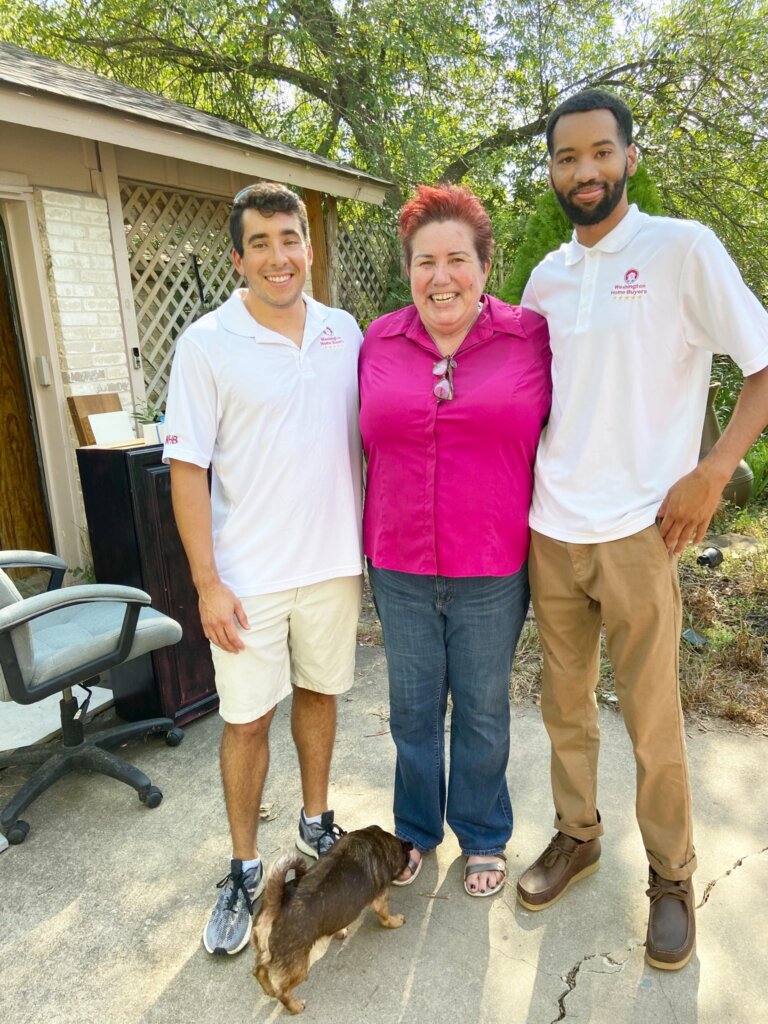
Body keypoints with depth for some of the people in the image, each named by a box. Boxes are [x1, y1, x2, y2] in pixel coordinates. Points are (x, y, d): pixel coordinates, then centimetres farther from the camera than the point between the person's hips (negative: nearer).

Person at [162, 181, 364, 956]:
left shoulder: (344, 333, 3)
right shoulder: (207, 344, -8)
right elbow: (187, 467, -9)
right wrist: (207, 582, -12)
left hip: (334, 563, 4)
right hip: (249, 575, -3)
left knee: (319, 691, 18)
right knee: (246, 718, 7)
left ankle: (316, 820, 41)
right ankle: (244, 868, 29)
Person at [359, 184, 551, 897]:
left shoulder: (531, 338, -5)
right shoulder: (378, 343, 2)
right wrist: (372, 543, 11)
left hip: (492, 571, -2)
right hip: (399, 567, 2)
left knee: (482, 710, 15)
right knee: (413, 708, 17)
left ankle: (484, 836, 39)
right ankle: (415, 830, 41)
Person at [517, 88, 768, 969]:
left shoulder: (682, 249, -4)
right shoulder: (544, 278, 11)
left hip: (635, 533, -4)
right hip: (548, 532, 5)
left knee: (651, 721, 7)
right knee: (564, 703, 16)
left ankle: (671, 877, 29)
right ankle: (575, 835, 37)